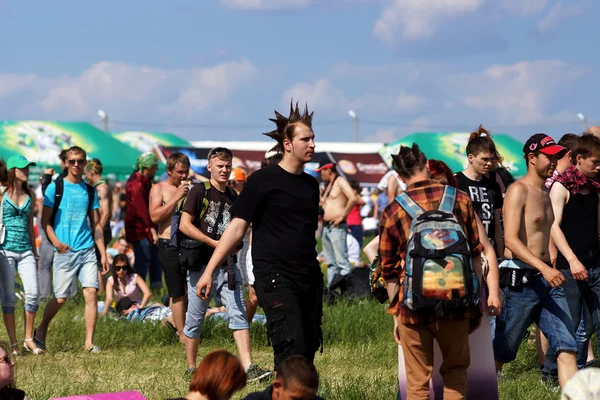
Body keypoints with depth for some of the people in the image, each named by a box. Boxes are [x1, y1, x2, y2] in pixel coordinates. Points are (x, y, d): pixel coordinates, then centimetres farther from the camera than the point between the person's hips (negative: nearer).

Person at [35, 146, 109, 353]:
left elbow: (96, 225, 15)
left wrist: (103, 254, 8)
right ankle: (40, 332, 25)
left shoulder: (90, 191, 12)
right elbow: (45, 220, -1)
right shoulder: (55, 187, 1)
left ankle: (89, 342, -6)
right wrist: (56, 242, -16)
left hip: (87, 250, 3)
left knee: (91, 293, -10)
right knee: (60, 298, 0)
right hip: (65, 251, -3)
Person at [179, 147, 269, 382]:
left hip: (226, 266, 5)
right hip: (201, 265, -5)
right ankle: (191, 368, 18)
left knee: (238, 314, -7)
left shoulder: (233, 197, 13)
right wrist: (213, 242, -17)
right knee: (195, 319, 5)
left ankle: (248, 368, -13)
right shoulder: (199, 192, -4)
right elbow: (185, 224, -12)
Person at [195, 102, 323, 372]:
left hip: (309, 279, 7)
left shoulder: (311, 184, 15)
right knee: (291, 350, -18)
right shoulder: (263, 181, -5)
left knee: (308, 350, 4)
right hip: (275, 279, -7)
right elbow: (237, 227, -7)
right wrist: (209, 271, -13)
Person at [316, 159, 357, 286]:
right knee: (330, 262, 9)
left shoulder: (340, 182, -7)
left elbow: (353, 198, -19)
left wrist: (342, 216, -17)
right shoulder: (327, 185, 20)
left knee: (342, 261, -12)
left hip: (337, 227, -9)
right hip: (326, 227, 9)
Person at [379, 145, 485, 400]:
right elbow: (475, 254, 7)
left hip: (413, 305, -1)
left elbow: (389, 271, 5)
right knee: (455, 373, 14)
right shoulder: (459, 199, 2)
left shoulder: (392, 212, 0)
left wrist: (396, 314, 14)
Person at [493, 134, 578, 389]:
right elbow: (511, 239, -22)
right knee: (501, 352, 3)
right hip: (522, 280, -8)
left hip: (546, 279, 8)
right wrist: (543, 268, -32)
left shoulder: (545, 193, 15)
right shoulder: (518, 190, -11)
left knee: (567, 348, -4)